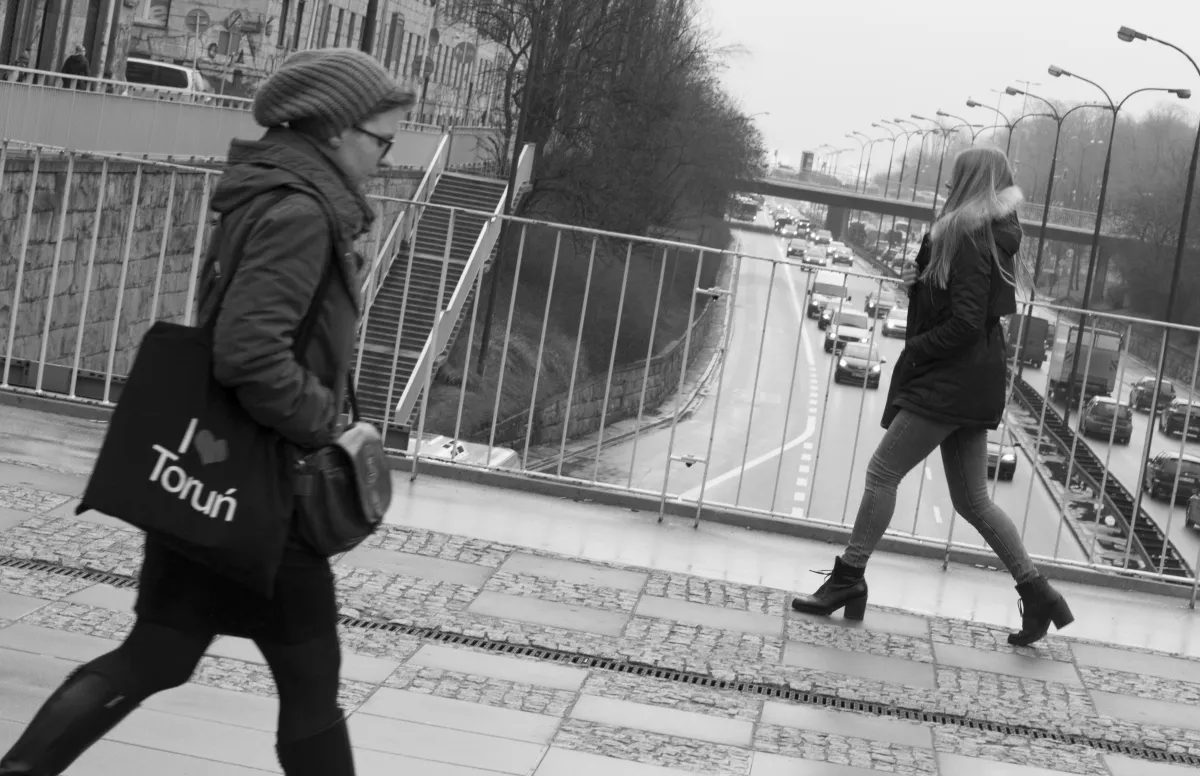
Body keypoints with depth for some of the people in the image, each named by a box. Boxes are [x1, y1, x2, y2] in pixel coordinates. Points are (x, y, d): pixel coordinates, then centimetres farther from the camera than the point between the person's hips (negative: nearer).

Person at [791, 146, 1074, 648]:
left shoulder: (967, 238, -14)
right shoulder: (991, 238, 15)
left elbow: (966, 323, -20)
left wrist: (914, 350, -10)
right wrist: (919, 285, 8)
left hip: (953, 381, -10)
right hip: (972, 384, 10)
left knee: (883, 473, -4)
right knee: (972, 500, 11)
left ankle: (848, 582, 1)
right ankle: (1037, 593, 10)